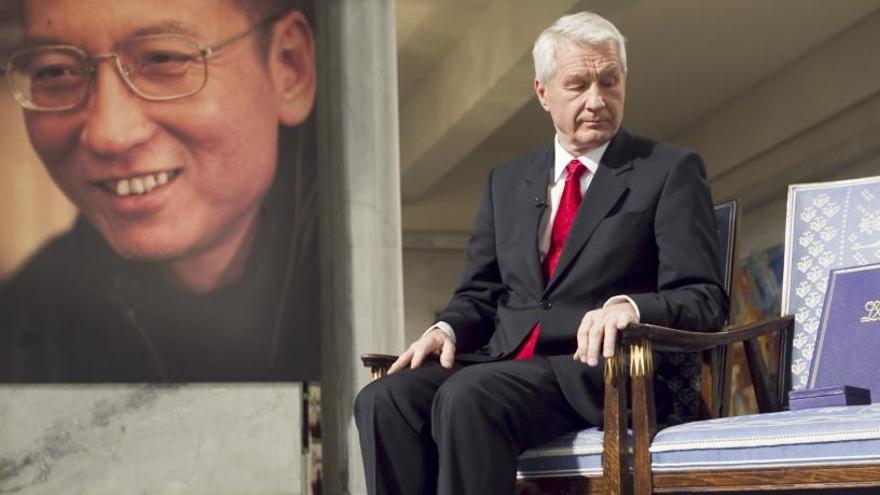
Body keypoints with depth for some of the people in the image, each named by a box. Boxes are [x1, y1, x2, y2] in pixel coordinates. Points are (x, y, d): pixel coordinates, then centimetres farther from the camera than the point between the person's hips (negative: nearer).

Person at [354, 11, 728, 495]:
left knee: (467, 396, -33)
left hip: (601, 369, -5)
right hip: (504, 362, 5)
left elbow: (703, 300, -2)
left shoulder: (670, 171, 5)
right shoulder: (507, 181, 21)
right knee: (384, 399, -24)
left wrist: (629, 305, -23)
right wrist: (447, 329, -2)